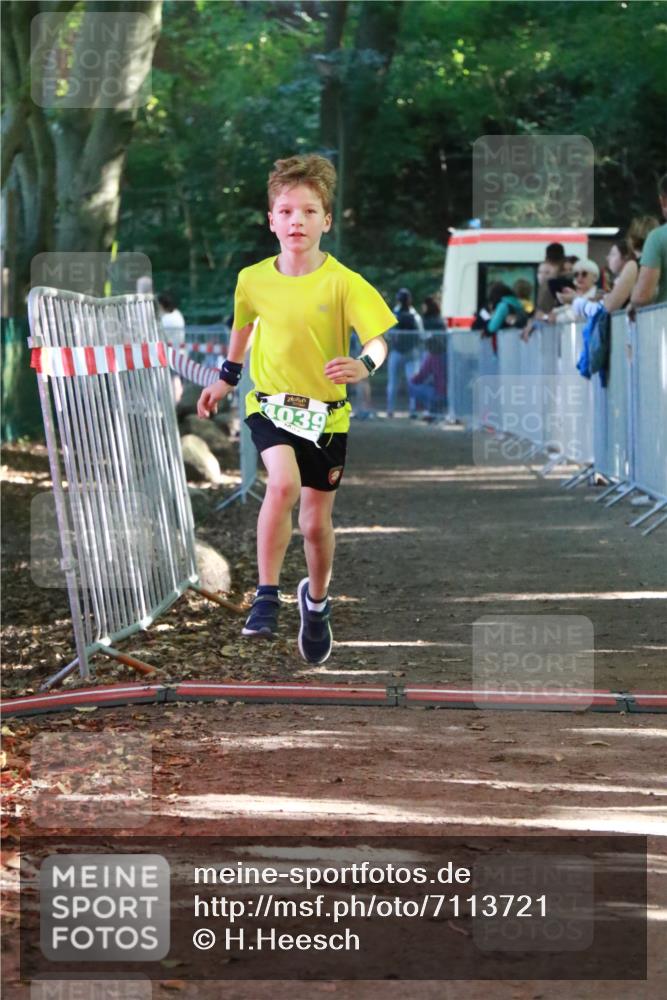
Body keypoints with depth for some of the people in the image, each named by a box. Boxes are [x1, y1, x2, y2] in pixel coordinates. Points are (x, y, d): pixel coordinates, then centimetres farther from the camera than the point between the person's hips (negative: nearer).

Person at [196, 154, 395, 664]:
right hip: (270, 403, 0)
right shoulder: (253, 280, -5)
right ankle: (267, 596, -18)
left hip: (326, 412, 0)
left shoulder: (343, 283, -15)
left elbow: (378, 338, -19)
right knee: (283, 484, -29)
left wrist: (363, 366, -40)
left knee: (316, 521, 9)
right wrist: (227, 378, 23)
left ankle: (317, 601, 39)